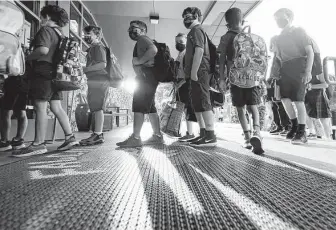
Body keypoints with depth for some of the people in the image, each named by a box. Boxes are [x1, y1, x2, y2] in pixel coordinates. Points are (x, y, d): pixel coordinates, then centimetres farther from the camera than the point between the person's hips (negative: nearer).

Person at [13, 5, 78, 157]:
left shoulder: (46, 30, -4)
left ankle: (38, 144, -7)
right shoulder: (60, 33, 21)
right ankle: (70, 137, 8)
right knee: (56, 108, 8)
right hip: (55, 74, 8)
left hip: (43, 72, -8)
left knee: (40, 108, -9)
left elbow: (43, 50, -20)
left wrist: (28, 57, -6)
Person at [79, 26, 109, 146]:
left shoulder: (98, 47, -4)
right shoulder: (92, 48, 26)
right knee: (95, 108, 9)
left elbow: (102, 64, -18)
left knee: (97, 107, -13)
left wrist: (85, 69, -14)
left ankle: (98, 135, -11)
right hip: (94, 81, 10)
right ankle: (98, 134, 15)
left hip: (99, 81, -10)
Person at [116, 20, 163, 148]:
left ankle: (135, 138, -13)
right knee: (150, 107, 8)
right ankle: (157, 136, 10)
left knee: (139, 106, -13)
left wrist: (138, 61, -16)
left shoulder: (142, 39, -1)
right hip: (147, 76, 10)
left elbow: (153, 50, -21)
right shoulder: (142, 42, 30)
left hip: (146, 76, -10)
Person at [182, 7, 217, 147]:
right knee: (197, 104, 9)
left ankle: (211, 137, -12)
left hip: (199, 72, -10)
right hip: (198, 73, 10)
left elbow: (199, 51, -15)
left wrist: (193, 72, -22)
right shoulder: (195, 31, 29)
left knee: (203, 103, -14)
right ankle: (203, 134, 14)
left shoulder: (196, 30, 0)